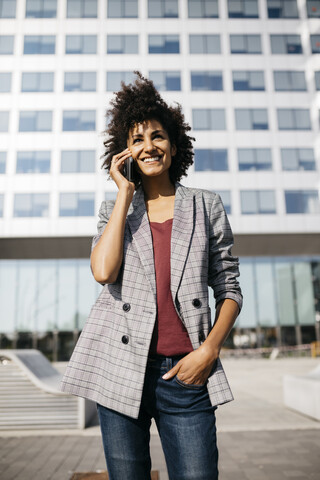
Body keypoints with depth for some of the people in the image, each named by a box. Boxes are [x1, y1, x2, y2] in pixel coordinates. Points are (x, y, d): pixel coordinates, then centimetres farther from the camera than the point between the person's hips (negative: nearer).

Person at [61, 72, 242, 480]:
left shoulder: (206, 206, 9)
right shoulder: (115, 209, 11)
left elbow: (229, 289, 8)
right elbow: (103, 272, -9)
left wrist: (210, 348, -7)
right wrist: (125, 193, -4)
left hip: (186, 372, -1)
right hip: (121, 369, 1)